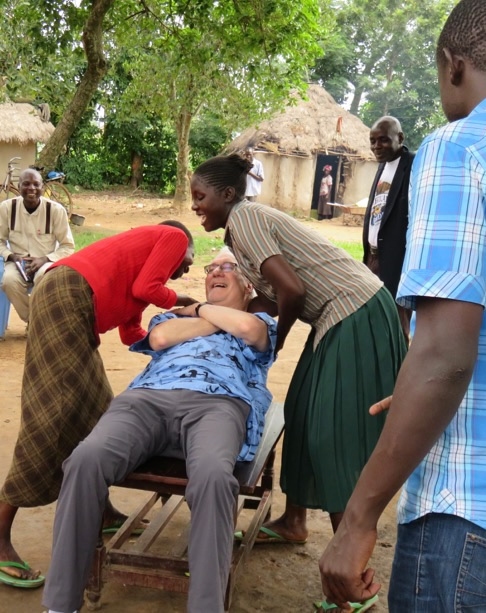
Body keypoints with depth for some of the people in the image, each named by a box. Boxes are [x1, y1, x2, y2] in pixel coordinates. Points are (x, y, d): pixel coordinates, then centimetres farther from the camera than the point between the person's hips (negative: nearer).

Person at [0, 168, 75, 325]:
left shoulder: (56, 210, -10)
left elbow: (68, 246, -4)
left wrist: (44, 259, -19)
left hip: (47, 262, -2)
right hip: (18, 262, 2)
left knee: (44, 278, -37)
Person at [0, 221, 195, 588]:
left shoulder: (148, 247, 32)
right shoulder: (175, 236, 10)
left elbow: (131, 334, 26)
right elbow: (145, 289, -6)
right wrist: (178, 302, 12)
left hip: (70, 305, 10)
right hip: (67, 297, -10)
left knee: (92, 412, 14)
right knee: (58, 414, -12)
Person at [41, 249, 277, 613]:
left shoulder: (262, 321, 31)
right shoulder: (174, 314, 39)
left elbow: (247, 328, 5)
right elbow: (160, 338, 14)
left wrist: (202, 309, 22)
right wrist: (221, 320, 21)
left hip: (218, 403, -2)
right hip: (149, 396, 3)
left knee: (213, 473, -40)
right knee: (87, 458, -30)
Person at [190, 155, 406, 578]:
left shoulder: (243, 218, -12)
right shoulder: (245, 223, 16)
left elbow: (292, 291, -21)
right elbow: (270, 300, 11)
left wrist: (276, 341, -4)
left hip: (357, 315, -10)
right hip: (342, 316, 10)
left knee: (336, 433, -8)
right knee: (304, 417, 16)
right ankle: (293, 523, 32)